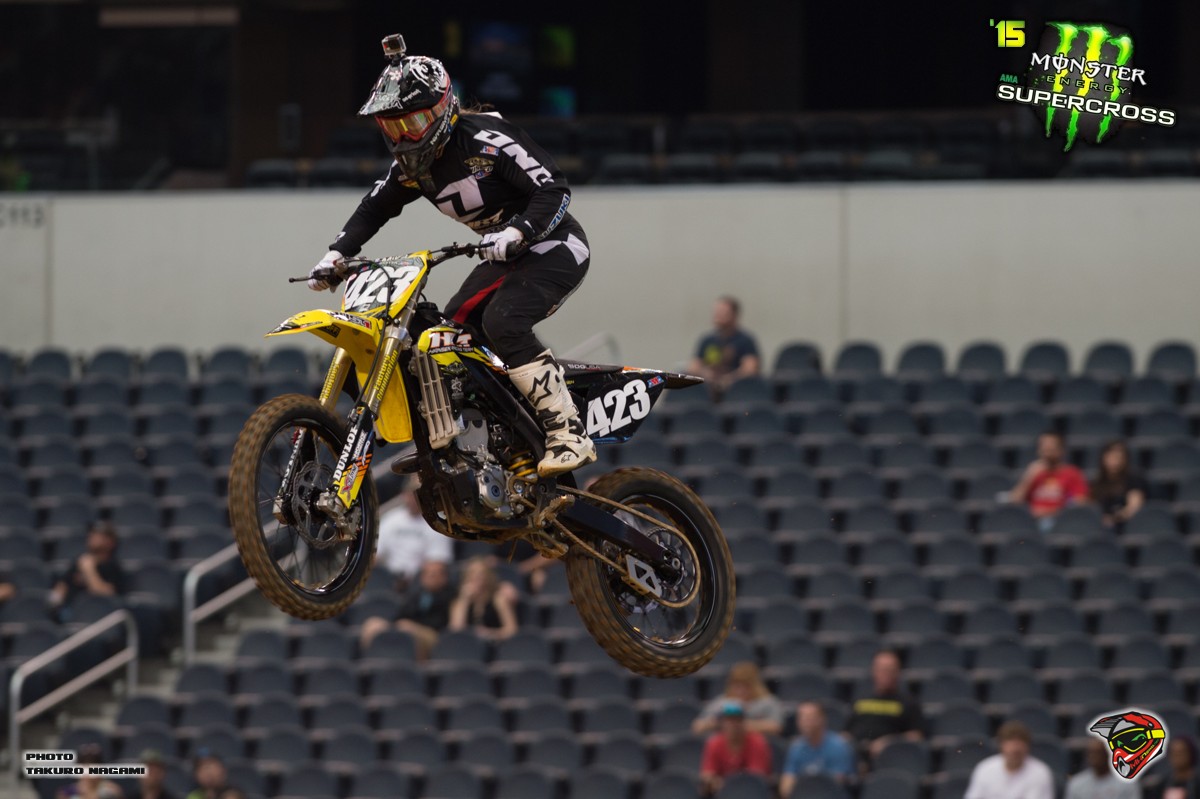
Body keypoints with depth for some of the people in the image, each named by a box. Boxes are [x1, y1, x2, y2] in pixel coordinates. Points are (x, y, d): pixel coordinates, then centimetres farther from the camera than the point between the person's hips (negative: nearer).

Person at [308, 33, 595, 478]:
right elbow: (374, 209, 16)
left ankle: (570, 435, -30)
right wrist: (337, 255, 2)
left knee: (502, 322, -30)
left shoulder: (486, 139, -21)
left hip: (553, 246, -9)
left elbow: (554, 189, -24)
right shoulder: (413, 166, 4)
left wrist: (516, 233, -38)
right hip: (505, 258, 9)